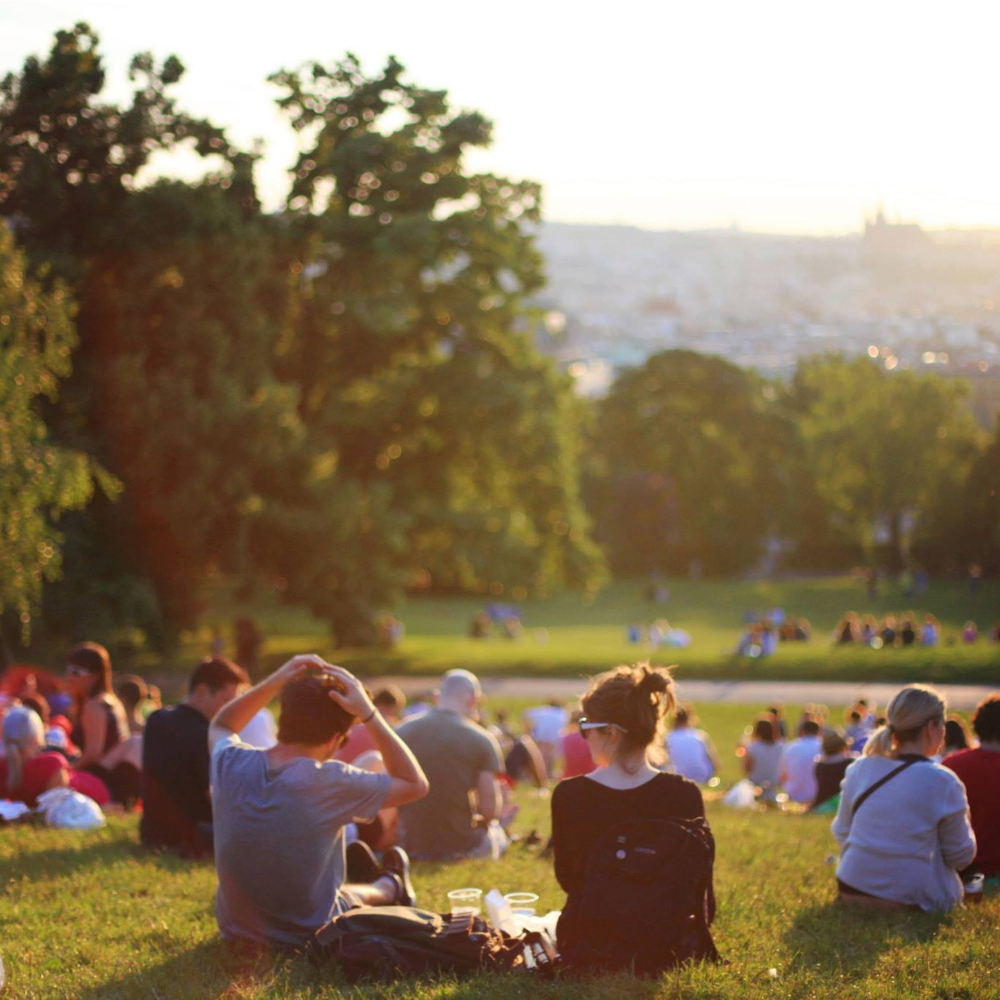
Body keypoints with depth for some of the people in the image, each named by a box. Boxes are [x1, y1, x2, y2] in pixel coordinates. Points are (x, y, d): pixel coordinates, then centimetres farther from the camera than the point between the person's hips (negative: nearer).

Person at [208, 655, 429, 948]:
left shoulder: (230, 764, -15)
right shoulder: (330, 782, -28)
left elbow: (219, 727, 11)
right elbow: (415, 784, -13)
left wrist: (273, 683, -3)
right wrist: (369, 714, -17)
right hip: (307, 936, -4)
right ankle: (390, 888, 59)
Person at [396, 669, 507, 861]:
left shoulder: (403, 731, -1)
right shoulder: (481, 740, -9)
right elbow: (490, 810, -11)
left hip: (412, 845, 2)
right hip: (463, 846, -2)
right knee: (497, 831, 31)